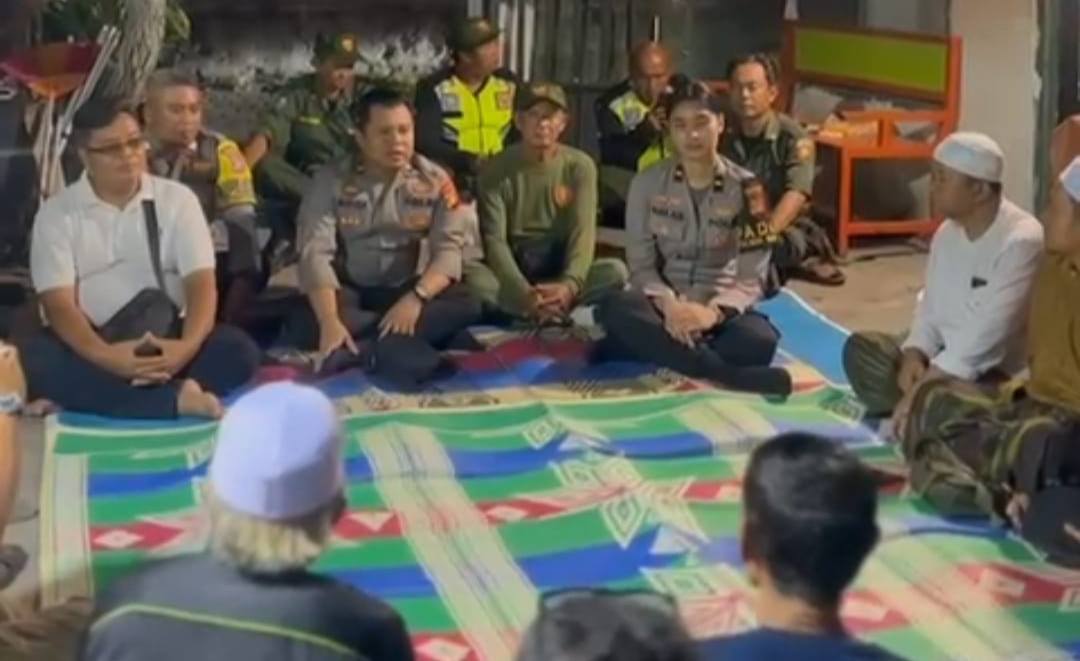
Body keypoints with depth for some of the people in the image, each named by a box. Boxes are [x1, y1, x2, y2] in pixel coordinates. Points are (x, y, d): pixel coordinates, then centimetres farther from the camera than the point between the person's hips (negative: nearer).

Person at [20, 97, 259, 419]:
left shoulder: (177, 199, 5)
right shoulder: (56, 213, 1)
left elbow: (202, 283, -5)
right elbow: (59, 303, -10)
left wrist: (188, 345, -27)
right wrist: (104, 356, -31)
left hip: (167, 338, 1)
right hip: (94, 346, -1)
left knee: (238, 349, -26)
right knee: (35, 357, -33)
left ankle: (102, 399, -31)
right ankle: (175, 399, -37)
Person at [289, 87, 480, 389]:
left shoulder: (435, 181, -4)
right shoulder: (332, 180, -8)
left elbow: (448, 250, -11)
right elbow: (315, 252, -18)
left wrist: (415, 298, -32)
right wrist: (330, 321, -34)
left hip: (404, 289, 2)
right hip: (347, 291, -1)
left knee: (466, 306, -26)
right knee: (306, 323, -33)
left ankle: (364, 352, -34)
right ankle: (410, 347, -32)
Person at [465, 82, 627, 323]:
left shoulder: (580, 166, 0)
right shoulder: (497, 169, -3)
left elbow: (583, 233, -11)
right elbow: (494, 239, -13)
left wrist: (569, 285, -32)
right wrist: (523, 292, -31)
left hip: (560, 271, 1)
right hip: (513, 273, -1)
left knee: (616, 271, -28)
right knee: (469, 274, -34)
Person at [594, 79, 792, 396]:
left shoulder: (745, 188, -2)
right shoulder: (647, 183, 1)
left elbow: (751, 279, -6)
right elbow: (641, 265, -3)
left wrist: (714, 312, -26)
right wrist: (668, 304, -24)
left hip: (721, 307, -1)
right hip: (665, 302, 1)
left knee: (760, 341, -35)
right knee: (614, 308, -35)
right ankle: (728, 374, -35)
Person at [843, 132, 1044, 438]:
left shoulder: (1021, 241, -23)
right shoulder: (947, 234, 5)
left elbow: (988, 333, -29)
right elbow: (931, 309, 10)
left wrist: (924, 389, -31)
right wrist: (914, 355, -13)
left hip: (1000, 377, -8)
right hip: (944, 359, 8)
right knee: (862, 348, -3)